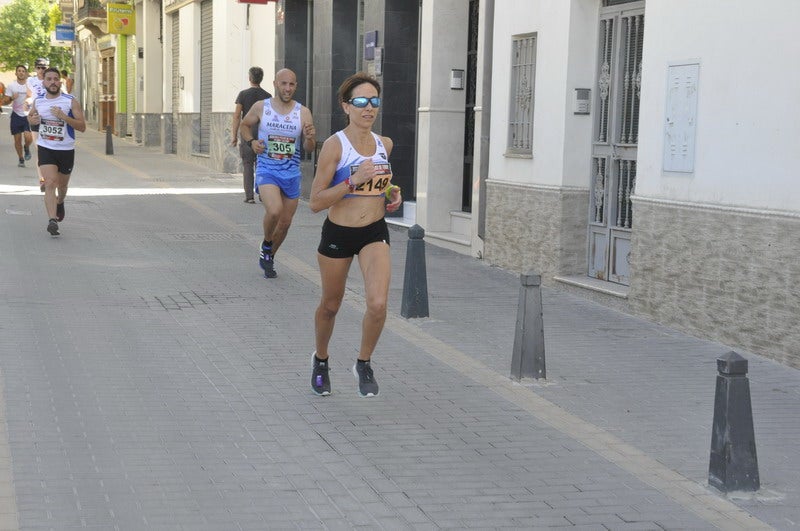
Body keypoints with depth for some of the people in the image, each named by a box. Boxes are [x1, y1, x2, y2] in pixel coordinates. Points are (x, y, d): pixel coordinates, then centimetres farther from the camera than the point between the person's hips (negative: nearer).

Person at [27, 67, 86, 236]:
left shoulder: (71, 101, -9)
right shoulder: (38, 102, 1)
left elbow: (82, 127, -13)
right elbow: (30, 115, 22)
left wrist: (64, 116, -26)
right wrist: (32, 120, -3)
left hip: (66, 149, 0)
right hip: (45, 148, 0)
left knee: (62, 185, 18)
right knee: (50, 183, -18)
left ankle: (60, 203, 53)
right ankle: (52, 220, -26)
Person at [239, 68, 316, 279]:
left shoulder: (303, 113, -2)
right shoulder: (261, 107, -3)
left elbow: (309, 149, -1)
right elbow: (244, 125, 14)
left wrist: (309, 138, -24)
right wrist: (251, 141, -6)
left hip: (292, 174, 3)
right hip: (266, 170, -3)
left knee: (285, 222, 10)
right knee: (274, 211, -26)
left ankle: (268, 257, 34)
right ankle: (266, 244, 3)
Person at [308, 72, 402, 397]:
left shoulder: (384, 144, 3)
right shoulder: (334, 145, -13)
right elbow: (315, 202, -16)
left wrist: (393, 195, 3)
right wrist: (353, 181, -26)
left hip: (375, 233, 3)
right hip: (338, 234, -3)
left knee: (378, 303, -16)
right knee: (330, 305, 15)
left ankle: (363, 364, 9)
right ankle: (321, 359, 43)